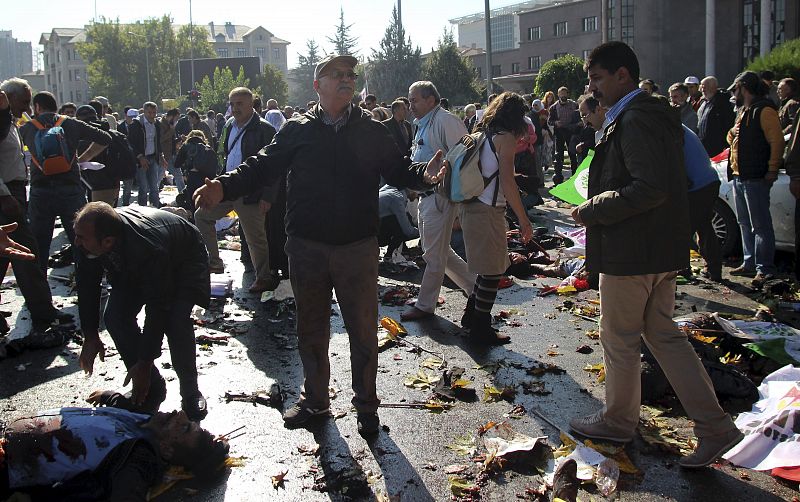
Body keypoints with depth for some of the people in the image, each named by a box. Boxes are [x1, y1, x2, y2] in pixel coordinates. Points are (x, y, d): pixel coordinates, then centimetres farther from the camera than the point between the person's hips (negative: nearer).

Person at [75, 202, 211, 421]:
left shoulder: (149, 248, -46)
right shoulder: (90, 237, -27)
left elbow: (157, 310, -38)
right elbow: (87, 285, -10)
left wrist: (145, 363, -32)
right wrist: (91, 337, -9)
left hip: (184, 261, -6)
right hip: (133, 269, 6)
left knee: (175, 321, -28)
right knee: (115, 317, -14)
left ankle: (190, 392, -4)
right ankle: (152, 387, 3)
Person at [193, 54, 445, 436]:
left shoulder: (371, 131, 3)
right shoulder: (297, 131, 2)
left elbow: (397, 169, 2)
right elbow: (263, 166, 0)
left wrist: (423, 175, -20)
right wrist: (224, 187, -16)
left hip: (357, 247, 0)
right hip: (307, 247, 1)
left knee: (363, 331, 7)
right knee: (311, 329, 14)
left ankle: (365, 405, 24)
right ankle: (314, 400, 32)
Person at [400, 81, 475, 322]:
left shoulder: (445, 121, -14)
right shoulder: (423, 124, 17)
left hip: (441, 196, -10)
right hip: (426, 196, 10)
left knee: (434, 254, -1)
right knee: (441, 251, 17)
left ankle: (425, 305, 9)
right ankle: (474, 286, 28)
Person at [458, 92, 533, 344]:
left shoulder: (482, 133, 14)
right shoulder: (505, 137, -10)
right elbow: (507, 181, -18)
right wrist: (523, 219, -16)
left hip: (470, 207, 9)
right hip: (488, 210, -9)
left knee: (488, 267, 20)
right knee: (492, 271, 1)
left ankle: (471, 314, 29)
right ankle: (481, 328, 9)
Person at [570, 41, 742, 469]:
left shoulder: (635, 120, -19)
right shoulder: (656, 113, 14)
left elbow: (650, 188, -28)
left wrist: (591, 211, -18)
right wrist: (596, 206, 14)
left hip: (631, 251, -10)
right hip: (663, 248, 10)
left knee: (619, 340, 7)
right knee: (663, 334, 15)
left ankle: (618, 421, 26)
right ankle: (714, 426, 15)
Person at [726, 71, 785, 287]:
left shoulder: (764, 110, -11)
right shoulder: (744, 111, 20)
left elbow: (777, 141, -16)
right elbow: (733, 139, 27)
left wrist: (772, 170, -18)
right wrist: (732, 133, 4)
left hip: (755, 178, -10)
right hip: (739, 176, 10)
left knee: (760, 224, -7)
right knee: (745, 223, 15)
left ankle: (764, 269, -5)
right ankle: (749, 263, 23)